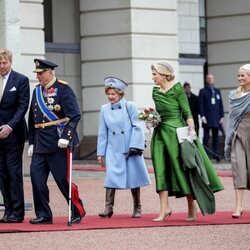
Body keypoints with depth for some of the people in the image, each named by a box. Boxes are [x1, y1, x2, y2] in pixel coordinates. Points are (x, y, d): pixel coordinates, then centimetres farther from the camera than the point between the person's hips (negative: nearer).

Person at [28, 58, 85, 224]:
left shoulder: (63, 89, -6)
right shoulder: (37, 91, 14)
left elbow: (75, 116, -13)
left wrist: (66, 137, -21)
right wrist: (31, 142, 16)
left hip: (58, 143, -6)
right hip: (40, 145, 6)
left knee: (63, 179, -3)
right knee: (37, 178, -2)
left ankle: (78, 212, 13)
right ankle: (43, 215, 7)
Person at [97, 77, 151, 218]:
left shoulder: (130, 106, -5)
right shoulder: (105, 109, 5)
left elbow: (138, 127, -6)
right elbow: (103, 133, 10)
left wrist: (134, 147, -13)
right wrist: (101, 153, 9)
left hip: (130, 149, -2)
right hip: (113, 150, 2)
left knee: (133, 177, 5)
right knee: (111, 176, -9)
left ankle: (137, 208, 17)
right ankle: (109, 207, -7)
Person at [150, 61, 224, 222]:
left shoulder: (177, 89, -6)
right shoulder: (155, 92, 11)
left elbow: (187, 112, -9)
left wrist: (191, 130, -17)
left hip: (176, 132, -6)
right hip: (160, 134, 6)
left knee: (183, 169, -1)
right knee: (161, 171, -2)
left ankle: (192, 207, 9)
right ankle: (164, 208, -4)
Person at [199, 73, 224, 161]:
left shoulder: (217, 91, 16)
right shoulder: (203, 91, 5)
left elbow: (220, 104, 15)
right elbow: (201, 104, -2)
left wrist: (222, 116, 7)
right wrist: (202, 116, -11)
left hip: (216, 118, 4)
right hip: (207, 118, -4)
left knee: (216, 136, 3)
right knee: (206, 136, -5)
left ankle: (216, 154, 4)